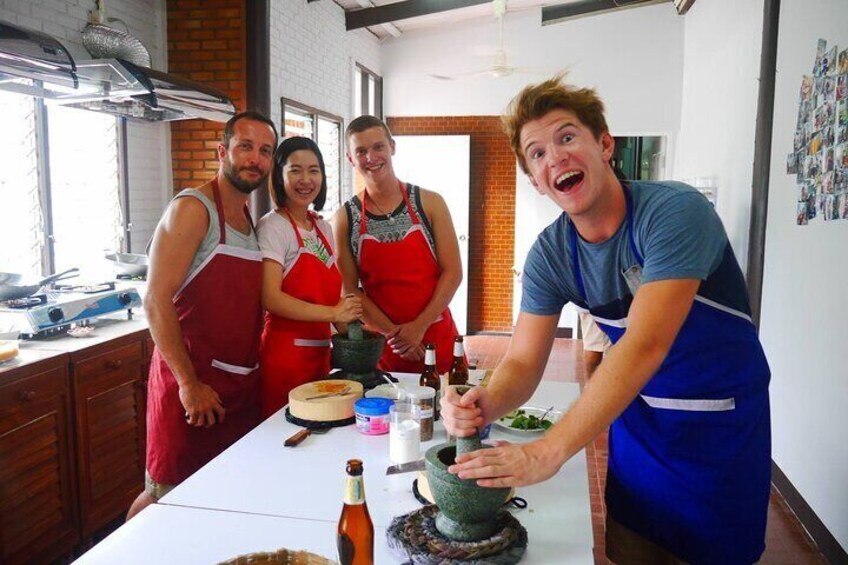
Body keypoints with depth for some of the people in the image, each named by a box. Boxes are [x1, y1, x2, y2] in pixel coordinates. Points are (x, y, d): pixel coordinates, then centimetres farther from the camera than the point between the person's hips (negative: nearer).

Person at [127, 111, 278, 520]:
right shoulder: (193, 208, -12)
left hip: (242, 384, 8)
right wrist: (189, 383, -19)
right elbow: (156, 302, -17)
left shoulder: (254, 221, 13)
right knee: (165, 495, 5)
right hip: (191, 382, -7)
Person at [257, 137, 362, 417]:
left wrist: (346, 317, 1)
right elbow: (270, 298, -19)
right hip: (285, 354, -7)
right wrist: (333, 313, -23)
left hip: (320, 351, 7)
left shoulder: (323, 227, 12)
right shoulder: (272, 226, -9)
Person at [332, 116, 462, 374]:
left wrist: (420, 325, -11)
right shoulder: (345, 218, -2)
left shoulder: (429, 203, -3)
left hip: (437, 335, 0)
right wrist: (392, 332, -10)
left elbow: (453, 272, -5)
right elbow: (350, 289, -2)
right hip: (381, 341, 0)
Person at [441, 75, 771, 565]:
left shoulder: (675, 212, -27)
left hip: (719, 423, -4)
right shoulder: (550, 254, -10)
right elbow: (524, 362, -10)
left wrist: (548, 451, -42)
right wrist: (487, 405, -34)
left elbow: (645, 345, -37)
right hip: (638, 413, 4)